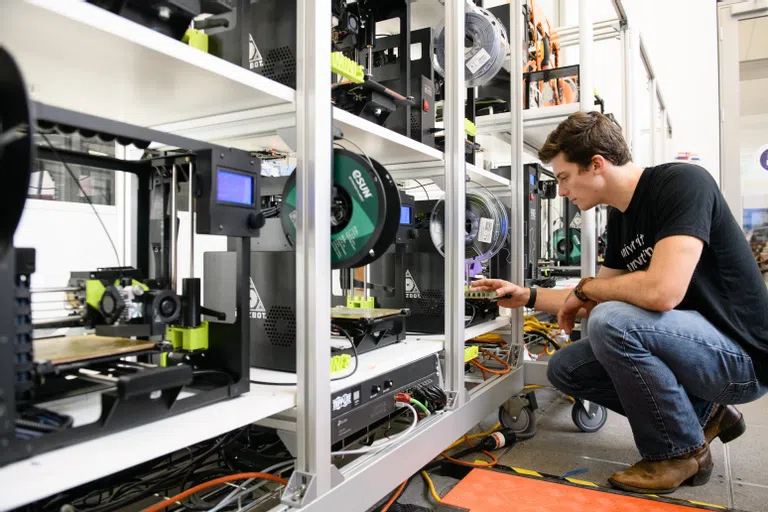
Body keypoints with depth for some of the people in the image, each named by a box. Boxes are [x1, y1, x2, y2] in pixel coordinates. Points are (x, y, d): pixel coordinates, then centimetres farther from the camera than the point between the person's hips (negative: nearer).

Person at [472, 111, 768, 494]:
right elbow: (597, 301, 14)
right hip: (699, 346, 8)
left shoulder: (682, 182, -20)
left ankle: (680, 451, -7)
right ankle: (701, 415, 13)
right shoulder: (619, 218, 5)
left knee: (612, 321, -31)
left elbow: (662, 291, -34)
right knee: (564, 369, 3)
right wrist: (528, 296, 7)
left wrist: (584, 288, -16)